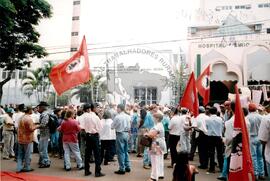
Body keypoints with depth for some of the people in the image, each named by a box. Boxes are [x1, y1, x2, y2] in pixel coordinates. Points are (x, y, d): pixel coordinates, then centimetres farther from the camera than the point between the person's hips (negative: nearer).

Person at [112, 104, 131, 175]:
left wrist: (116, 126, 10)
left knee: (120, 152, 0)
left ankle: (122, 169, 5)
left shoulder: (117, 117, -17)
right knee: (126, 151, 16)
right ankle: (127, 167, 24)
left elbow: (112, 126, -8)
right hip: (126, 133, 7)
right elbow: (129, 127, 9)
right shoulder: (128, 116, 3)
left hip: (120, 134, -7)